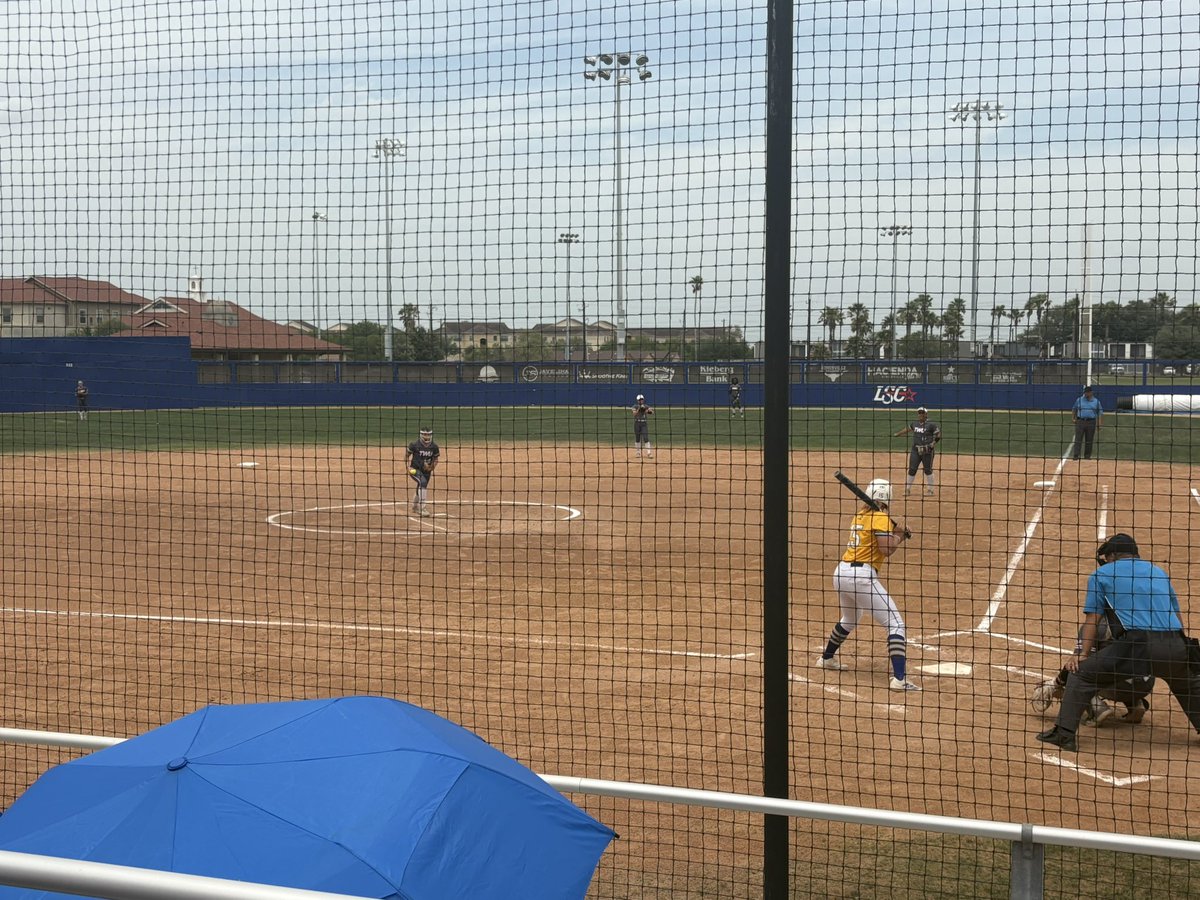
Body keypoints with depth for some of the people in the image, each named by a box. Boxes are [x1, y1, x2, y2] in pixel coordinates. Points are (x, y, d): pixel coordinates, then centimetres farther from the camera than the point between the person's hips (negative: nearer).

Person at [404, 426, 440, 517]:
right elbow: (407, 455, -2)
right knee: (423, 482, -29)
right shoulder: (415, 444, -14)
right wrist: (407, 467, -12)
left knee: (421, 487, 15)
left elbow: (436, 459, 7)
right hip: (415, 469, -4)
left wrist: (432, 467, -11)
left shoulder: (434, 446, -6)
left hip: (426, 470, 4)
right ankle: (422, 508, -30)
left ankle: (415, 507, 44)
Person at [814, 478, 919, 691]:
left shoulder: (861, 514, 17)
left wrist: (897, 534, 14)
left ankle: (826, 658, 49)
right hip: (862, 576, -8)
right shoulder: (880, 517, -6)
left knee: (850, 619, 35)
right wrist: (899, 535, 3)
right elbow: (886, 550, -14)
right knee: (896, 624, -8)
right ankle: (899, 679, -20)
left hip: (841, 573, 8)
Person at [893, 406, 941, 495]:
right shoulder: (915, 424, 10)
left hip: (927, 451, -5)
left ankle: (930, 490, 12)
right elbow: (907, 429, 27)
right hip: (915, 450, 5)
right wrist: (896, 434, 29)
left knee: (928, 470, 1)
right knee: (912, 469, 4)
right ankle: (907, 489, 11)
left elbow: (938, 435, -5)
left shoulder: (931, 425, -6)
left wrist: (932, 444, -16)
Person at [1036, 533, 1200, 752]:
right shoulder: (1159, 572, 28)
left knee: (1081, 673, 7)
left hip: (1137, 644, -4)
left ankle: (1064, 733, -3)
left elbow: (1092, 619, 10)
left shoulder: (1102, 574, 16)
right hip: (1175, 647, 4)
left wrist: (1083, 655, 10)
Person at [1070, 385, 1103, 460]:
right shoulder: (1079, 400, 8)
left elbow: (1100, 412, 7)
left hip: (1091, 422, 1)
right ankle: (1075, 455, -9)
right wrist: (1073, 418, 3)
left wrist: (1099, 424, -3)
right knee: (1078, 439, -6)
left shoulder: (1096, 401, 7)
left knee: (1089, 440, 5)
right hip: (1080, 422, -1)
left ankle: (1087, 456, 13)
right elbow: (1074, 409, 17)